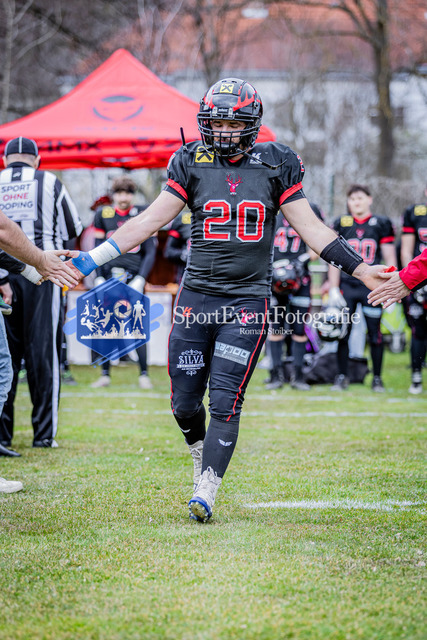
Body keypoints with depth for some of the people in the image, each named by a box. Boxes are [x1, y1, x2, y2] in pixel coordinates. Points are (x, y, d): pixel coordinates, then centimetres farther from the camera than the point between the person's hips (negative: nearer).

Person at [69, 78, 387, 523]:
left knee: (225, 400, -9)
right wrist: (91, 259, -1)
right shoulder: (192, 162, 3)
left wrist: (361, 270, 1)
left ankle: (206, 490, -1)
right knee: (184, 401, 4)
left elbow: (310, 228, 6)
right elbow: (150, 221, 5)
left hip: (247, 302, -2)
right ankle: (201, 453, 36)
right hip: (196, 297, 2)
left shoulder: (275, 165, 2)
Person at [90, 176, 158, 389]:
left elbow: (150, 252, 7)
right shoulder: (103, 214, 10)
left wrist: (140, 279, -4)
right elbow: (97, 251, 13)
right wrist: (98, 278, 3)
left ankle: (144, 374, 1)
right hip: (109, 277, 2)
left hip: (133, 278, -2)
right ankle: (105, 374, 9)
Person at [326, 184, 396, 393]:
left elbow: (390, 259, 8)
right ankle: (342, 376, 12)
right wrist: (333, 289, 2)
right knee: (342, 332, 0)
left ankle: (377, 378, 11)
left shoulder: (381, 224, 6)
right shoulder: (340, 224, 7)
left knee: (375, 333, 0)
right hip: (346, 285, 1)